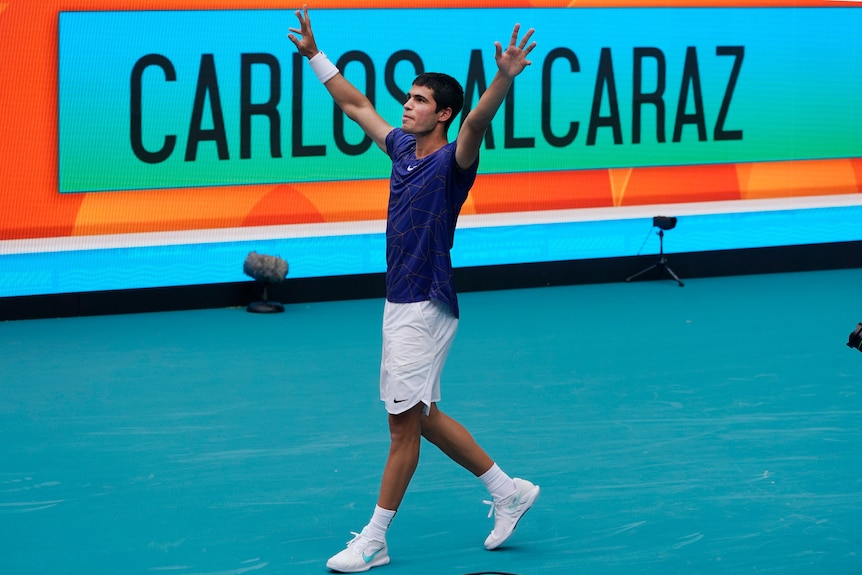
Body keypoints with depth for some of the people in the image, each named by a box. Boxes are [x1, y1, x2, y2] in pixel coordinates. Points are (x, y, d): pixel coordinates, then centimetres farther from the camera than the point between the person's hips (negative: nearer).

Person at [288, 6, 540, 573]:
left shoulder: (453, 160, -13)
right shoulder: (402, 147, 10)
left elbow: (478, 122, -33)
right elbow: (357, 105, 22)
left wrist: (505, 78, -51)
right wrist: (314, 54, 25)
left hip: (426, 307, -9)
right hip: (400, 304, 9)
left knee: (405, 422, -2)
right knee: (422, 416, 15)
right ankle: (508, 490, 26)